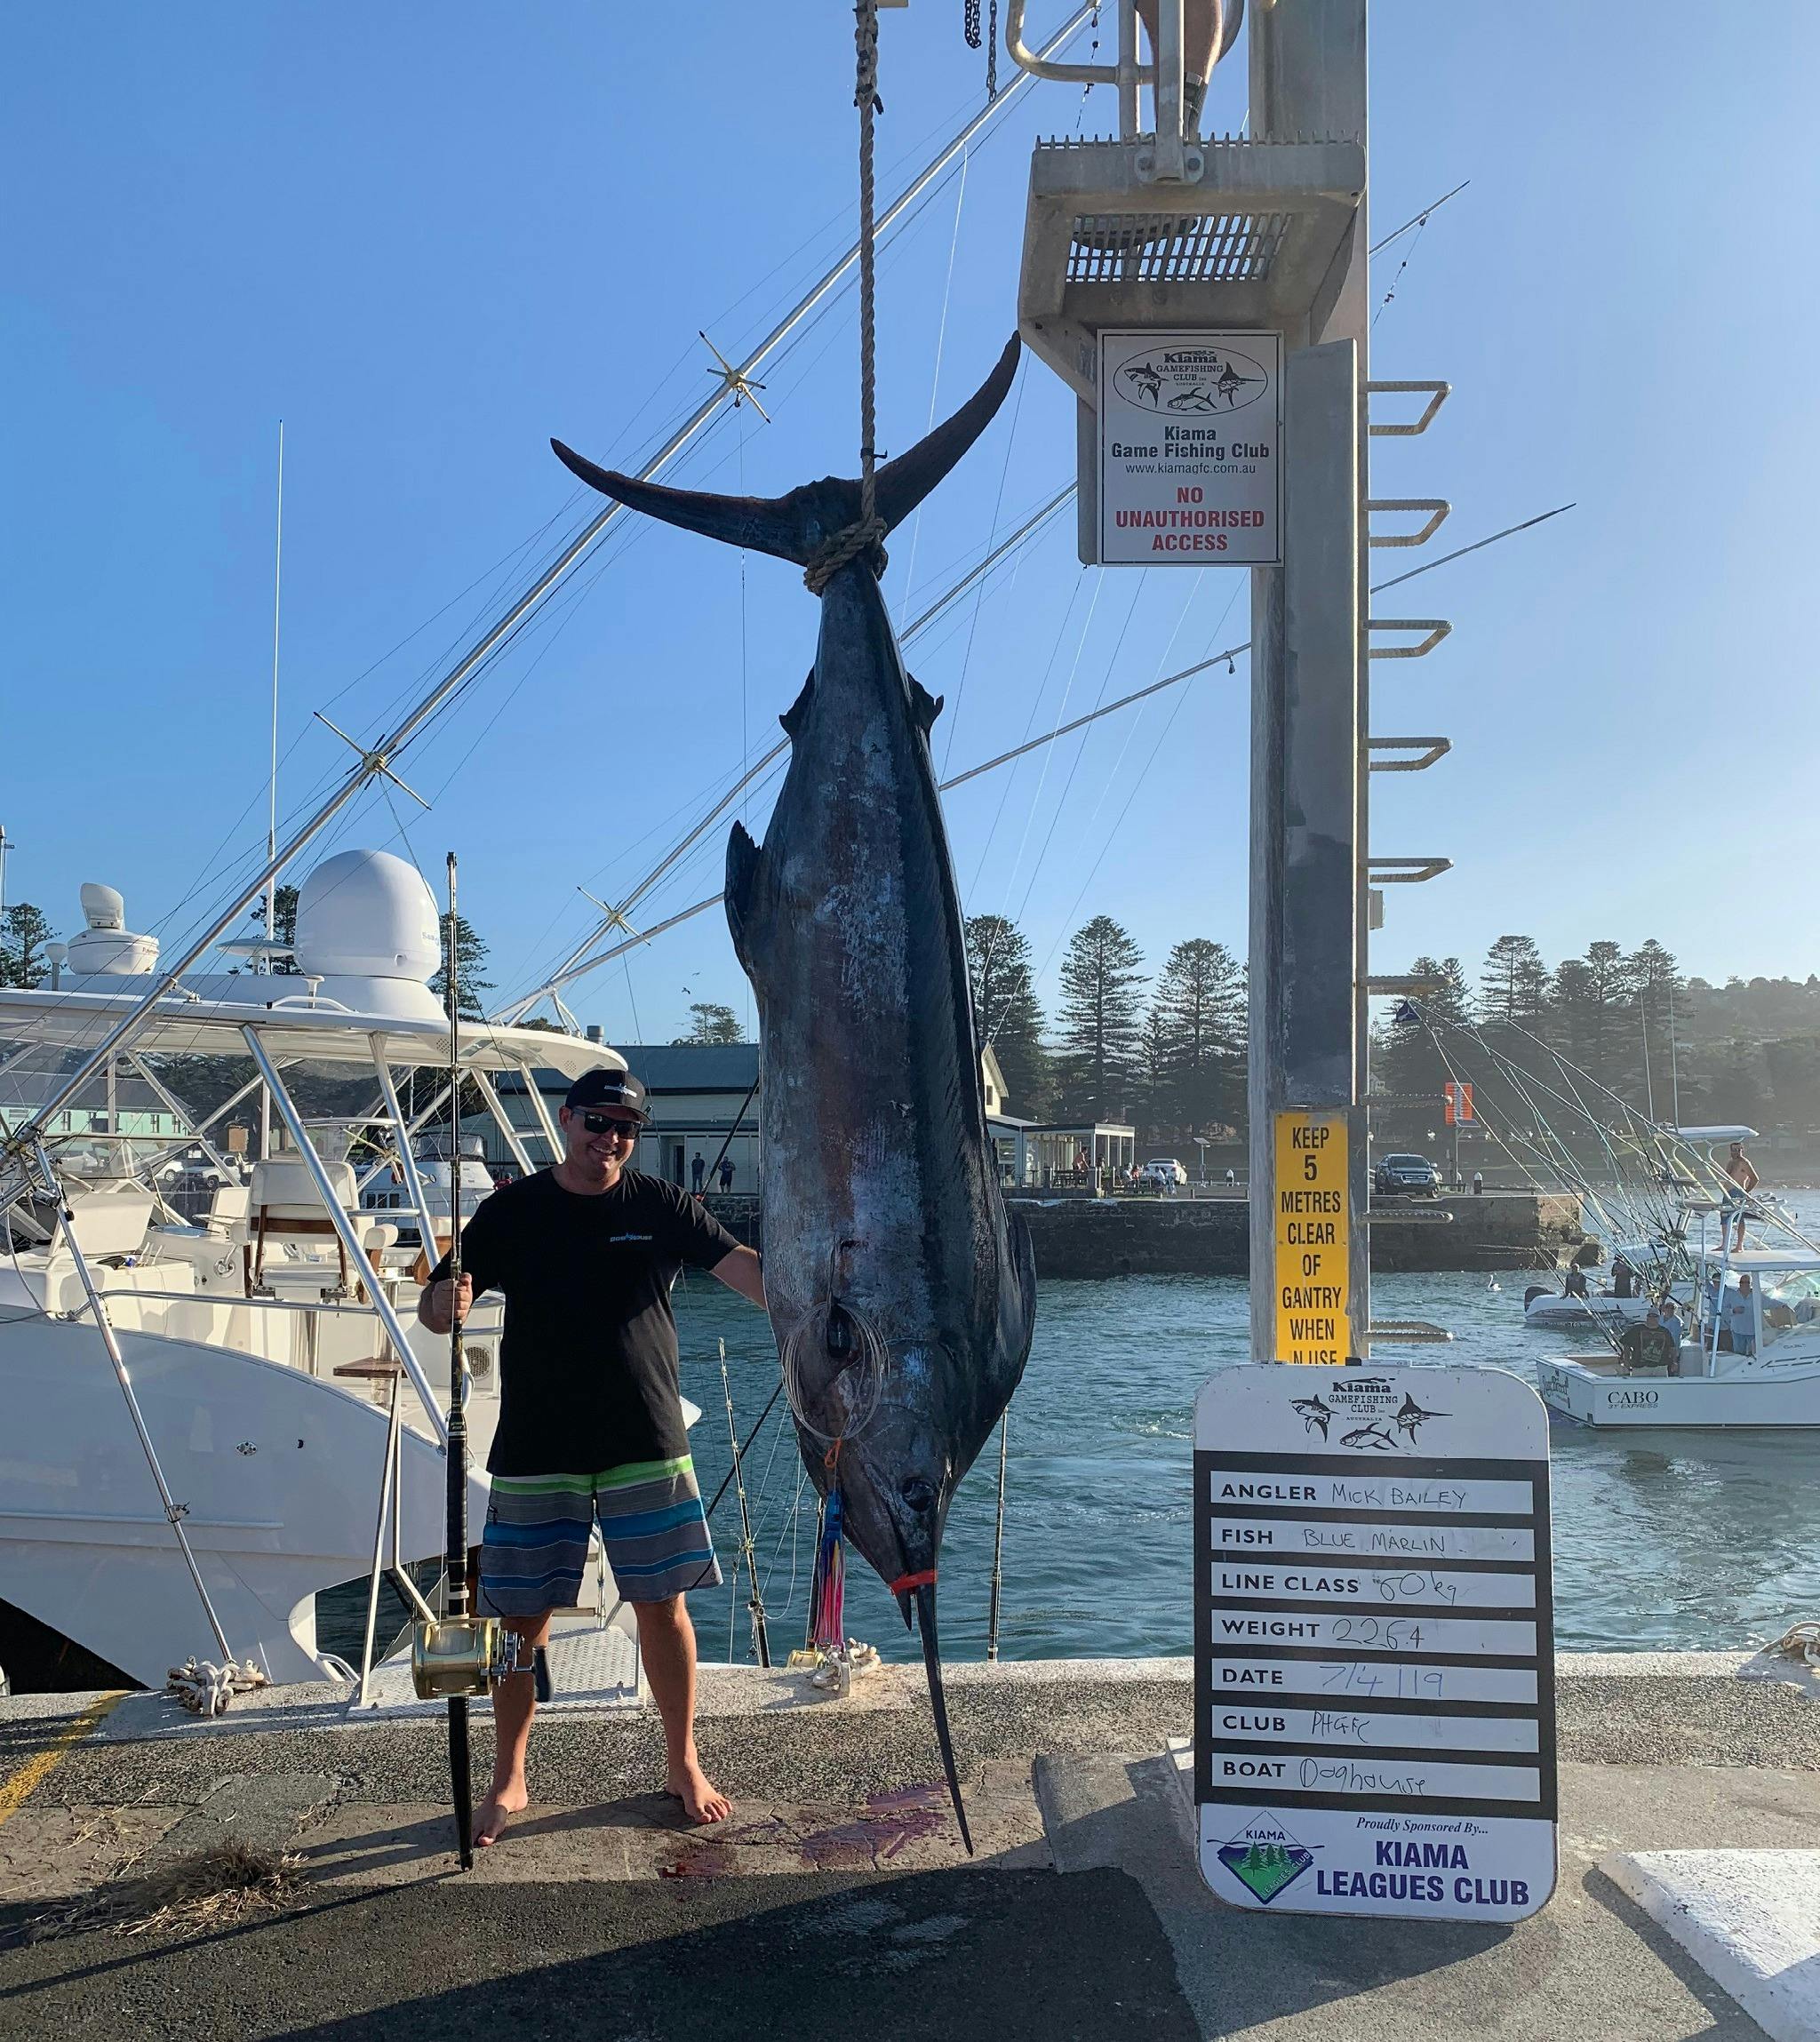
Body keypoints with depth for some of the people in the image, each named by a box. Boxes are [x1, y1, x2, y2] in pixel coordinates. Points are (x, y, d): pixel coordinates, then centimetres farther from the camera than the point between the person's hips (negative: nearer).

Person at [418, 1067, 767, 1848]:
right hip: (536, 1452, 0)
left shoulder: (662, 1206, 2)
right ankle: (508, 1781, 24)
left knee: (662, 1604, 5)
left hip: (646, 1446, 0)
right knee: (523, 1615, 6)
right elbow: (434, 1308, 1)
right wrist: (447, 1301, -23)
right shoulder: (510, 1212, 2)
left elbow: (748, 1271, -8)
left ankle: (684, 1765, 24)